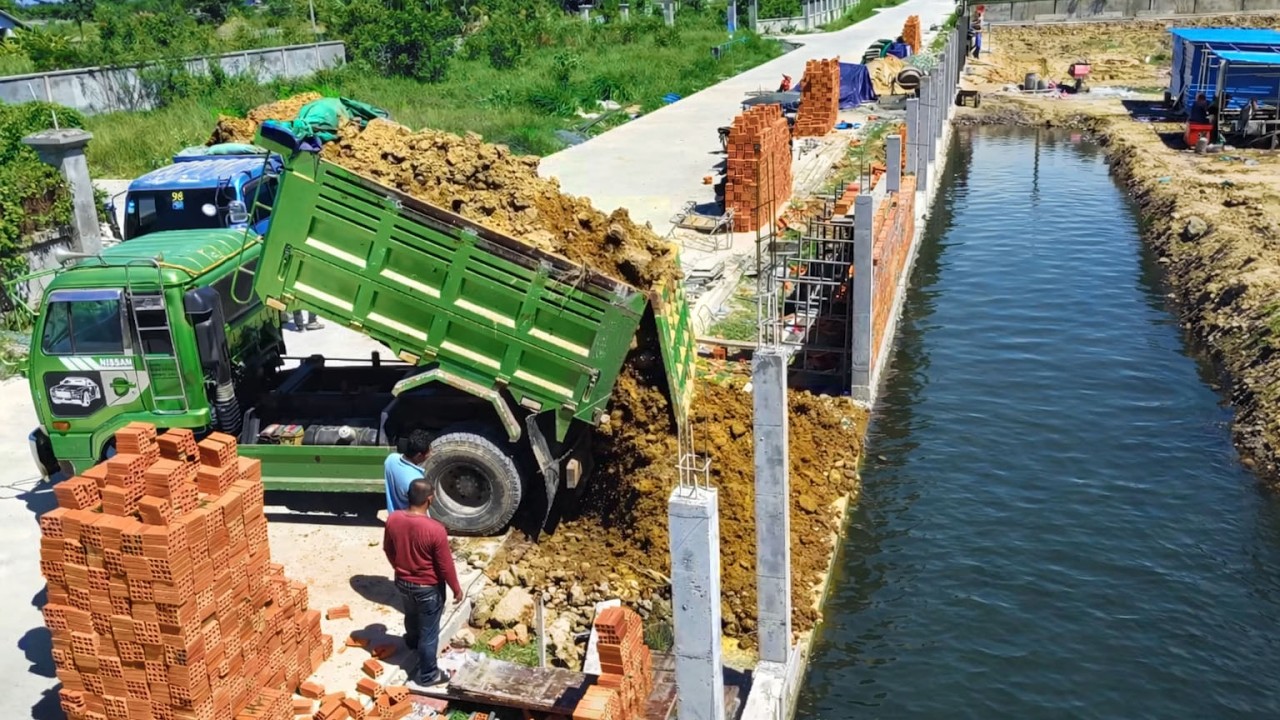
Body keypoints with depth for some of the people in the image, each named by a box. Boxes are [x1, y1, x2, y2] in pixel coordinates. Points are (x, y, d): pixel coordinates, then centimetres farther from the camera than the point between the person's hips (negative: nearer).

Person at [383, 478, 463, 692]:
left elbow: (388, 550, 3)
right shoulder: (435, 529, -32)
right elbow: (445, 566, -21)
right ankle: (427, 676, 27)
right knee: (429, 632, 12)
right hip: (428, 587, -6)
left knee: (411, 615, 34)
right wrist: (457, 589, -5)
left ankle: (413, 641, 64)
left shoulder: (393, 519, -15)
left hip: (402, 582, 6)